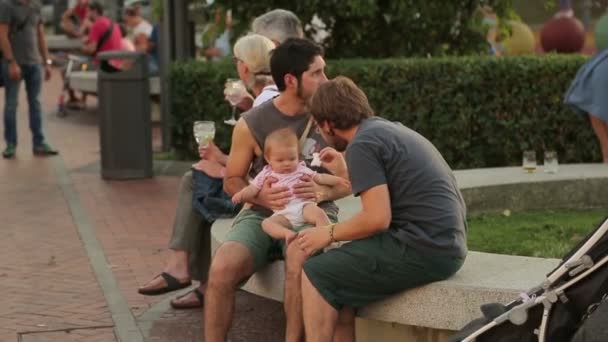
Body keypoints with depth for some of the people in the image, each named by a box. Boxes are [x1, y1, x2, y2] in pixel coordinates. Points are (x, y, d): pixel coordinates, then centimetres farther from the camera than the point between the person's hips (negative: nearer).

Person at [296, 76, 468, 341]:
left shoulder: (362, 144, -10)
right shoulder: (390, 129, 18)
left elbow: (378, 218, -17)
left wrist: (329, 233, -3)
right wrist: (344, 173, 33)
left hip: (423, 249, -10)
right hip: (444, 244, 10)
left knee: (315, 275, -3)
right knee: (337, 271, 19)